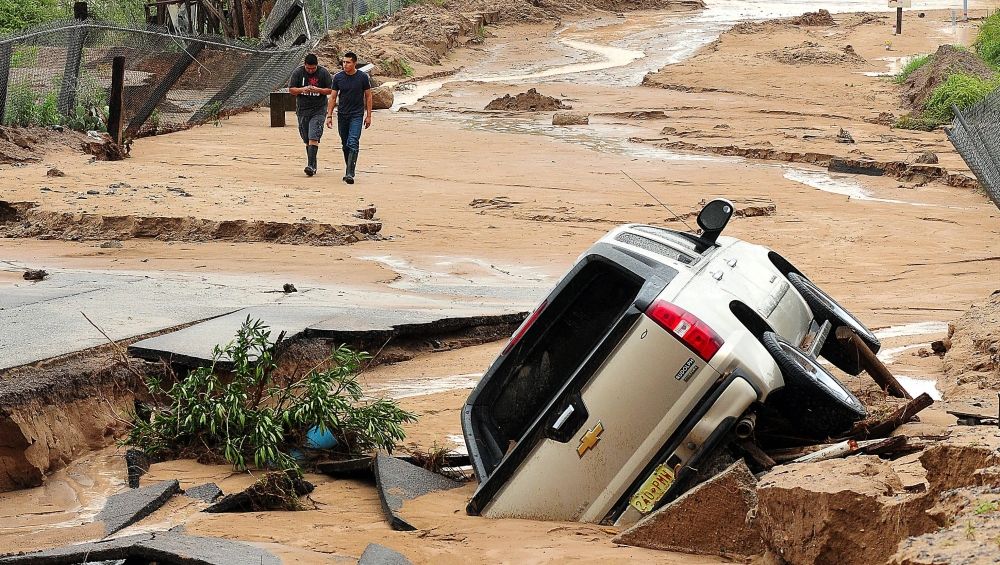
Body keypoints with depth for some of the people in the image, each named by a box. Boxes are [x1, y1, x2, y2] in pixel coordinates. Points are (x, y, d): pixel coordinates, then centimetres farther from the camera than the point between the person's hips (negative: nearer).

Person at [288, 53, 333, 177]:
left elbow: (331, 90, 0)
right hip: (302, 110, 3)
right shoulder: (298, 72, 0)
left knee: (313, 138, -16)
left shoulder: (324, 73, -4)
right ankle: (313, 164, 19)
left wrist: (318, 90, -17)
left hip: (318, 110, -3)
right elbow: (291, 89, 3)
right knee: (307, 140, 8)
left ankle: (311, 165, -20)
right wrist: (302, 89, -16)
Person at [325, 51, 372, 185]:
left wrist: (368, 115, -1)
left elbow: (368, 96, 2)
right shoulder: (338, 77, 1)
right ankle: (349, 170, 24)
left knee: (353, 143, -15)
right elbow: (333, 97, 6)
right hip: (342, 115, 3)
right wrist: (329, 115, 1)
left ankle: (350, 173, -20)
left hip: (357, 115, -3)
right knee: (345, 144, 10)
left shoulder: (363, 77, -5)